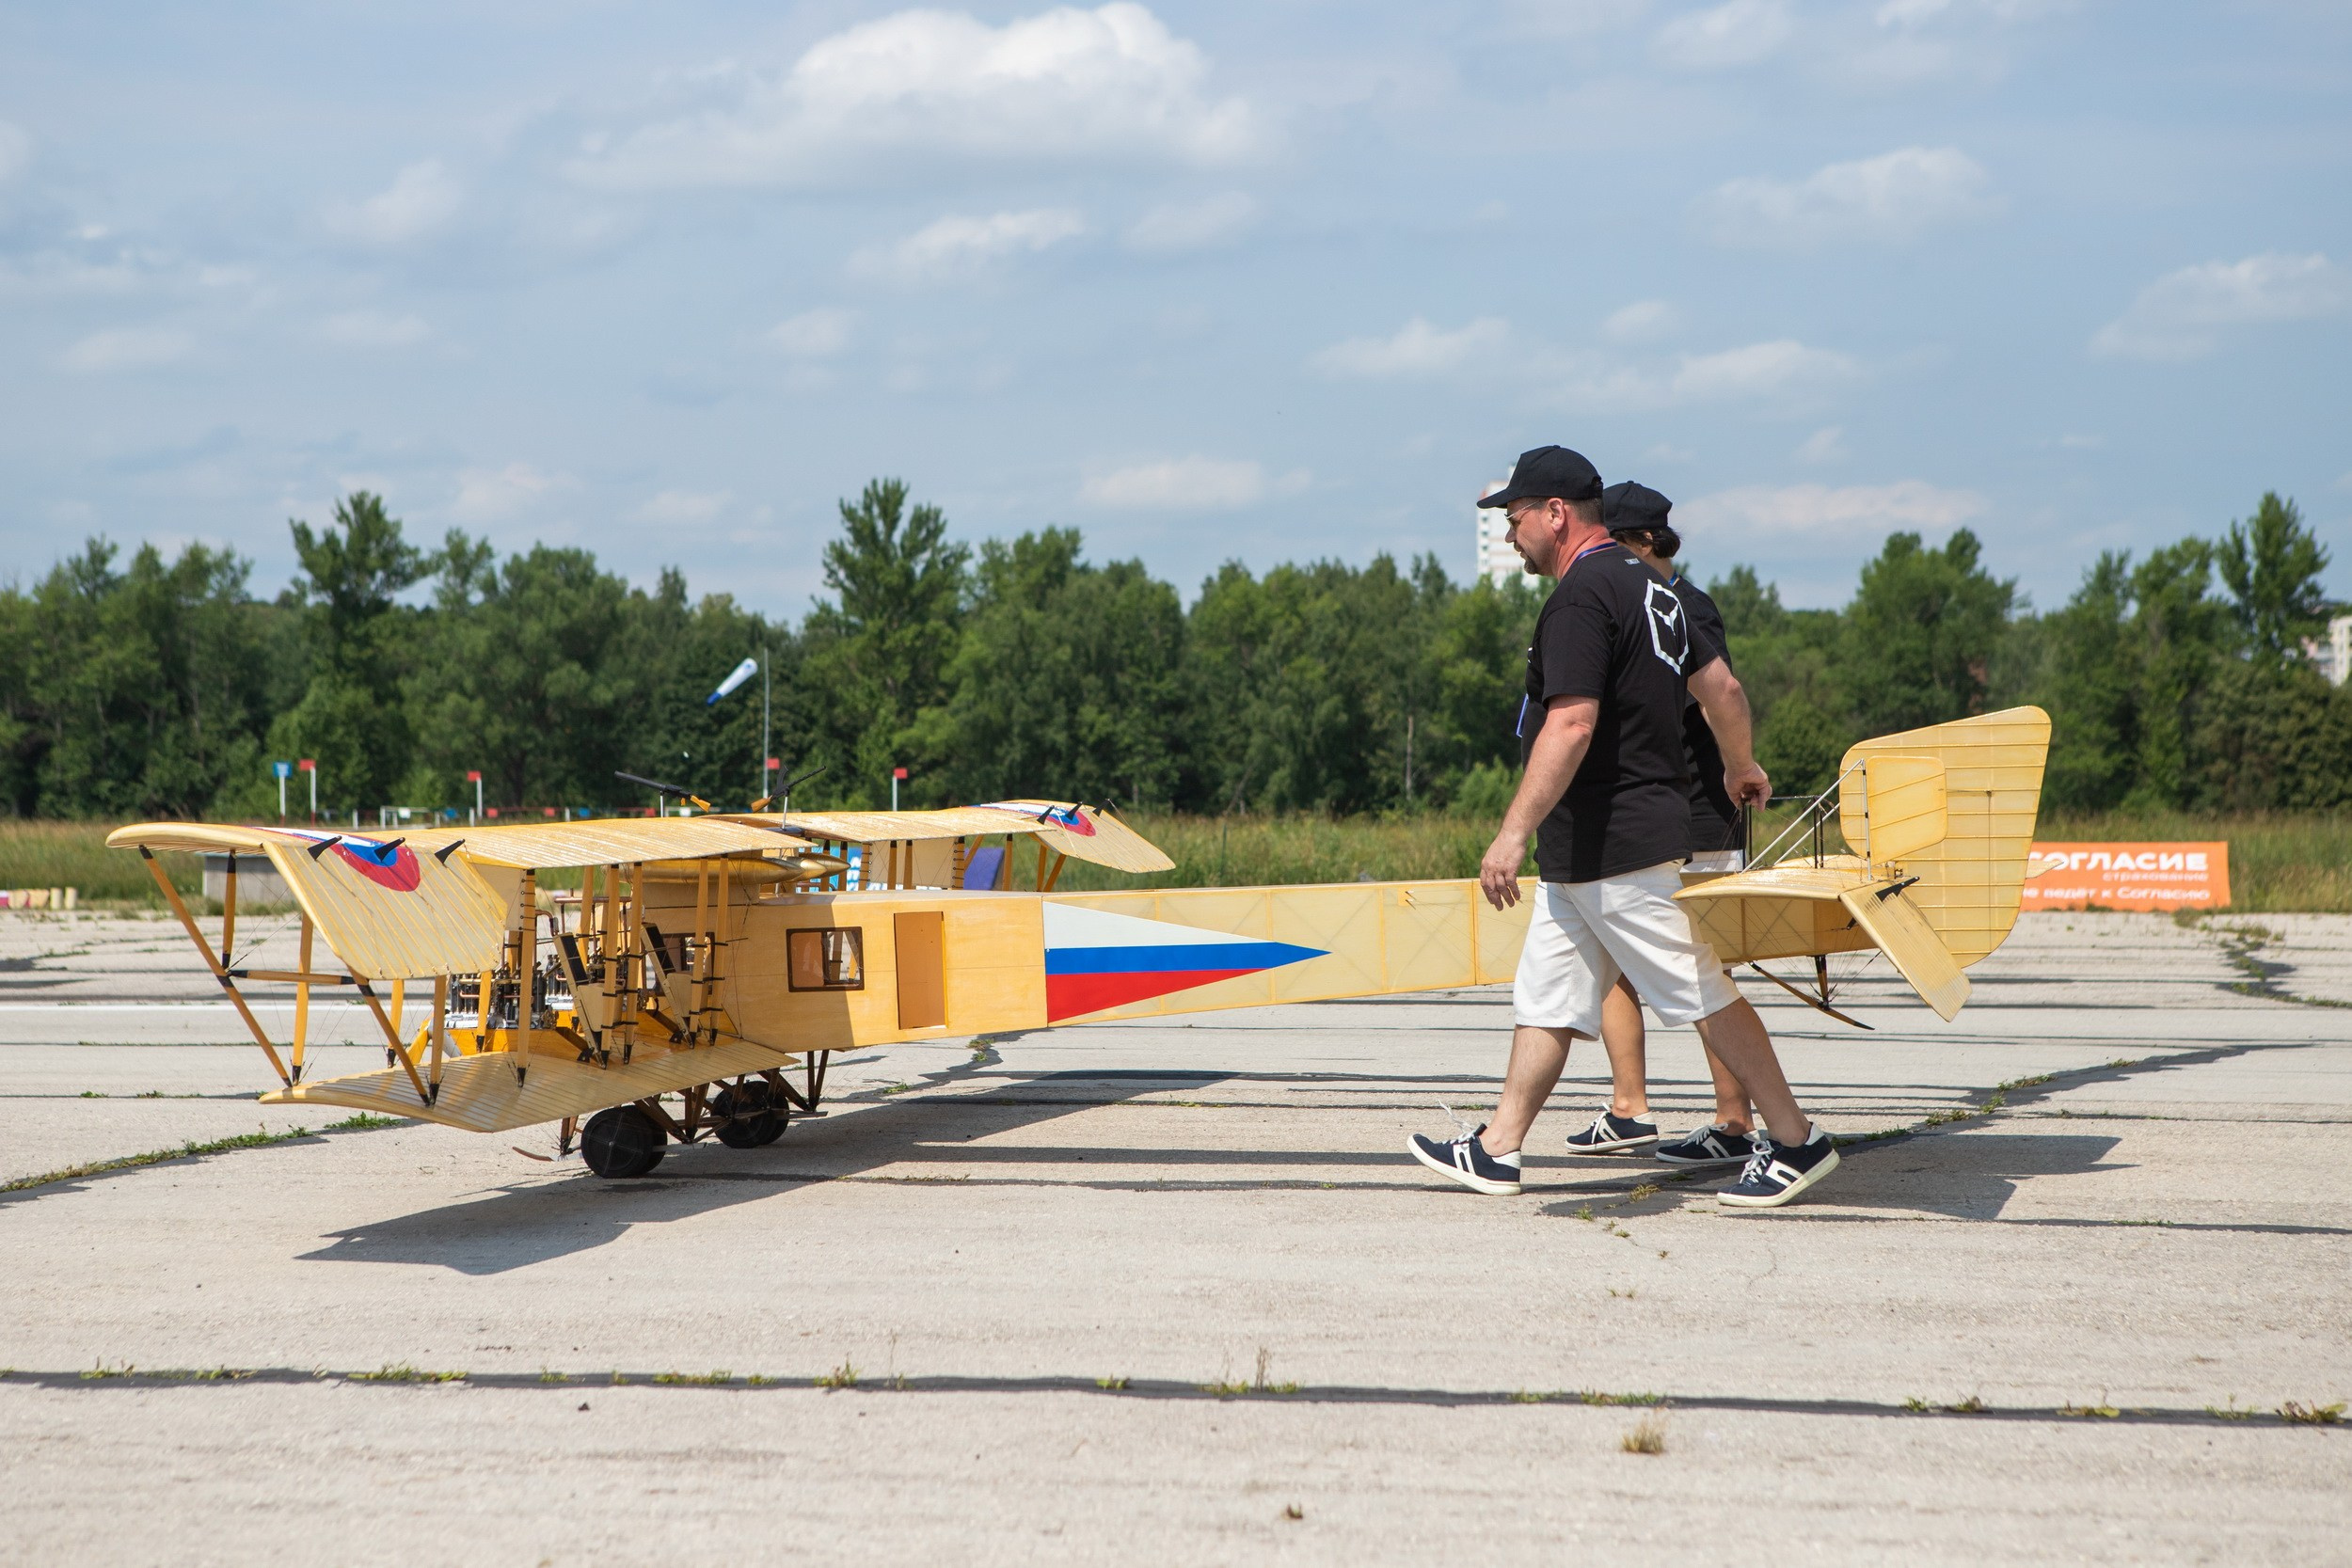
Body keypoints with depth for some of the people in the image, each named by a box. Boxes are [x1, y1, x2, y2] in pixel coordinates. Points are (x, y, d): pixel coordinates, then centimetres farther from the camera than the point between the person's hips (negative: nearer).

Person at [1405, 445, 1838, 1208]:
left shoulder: (1580, 598, -17)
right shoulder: (1648, 588, 14)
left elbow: (1571, 725, -27)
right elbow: (1721, 687, 21)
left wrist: (1513, 833, -29)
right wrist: (1741, 767, 39)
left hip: (1617, 843, -10)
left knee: (1701, 996, -3)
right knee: (1546, 1000, 11)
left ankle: (1796, 1142, 3)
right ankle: (1496, 1151, 15)